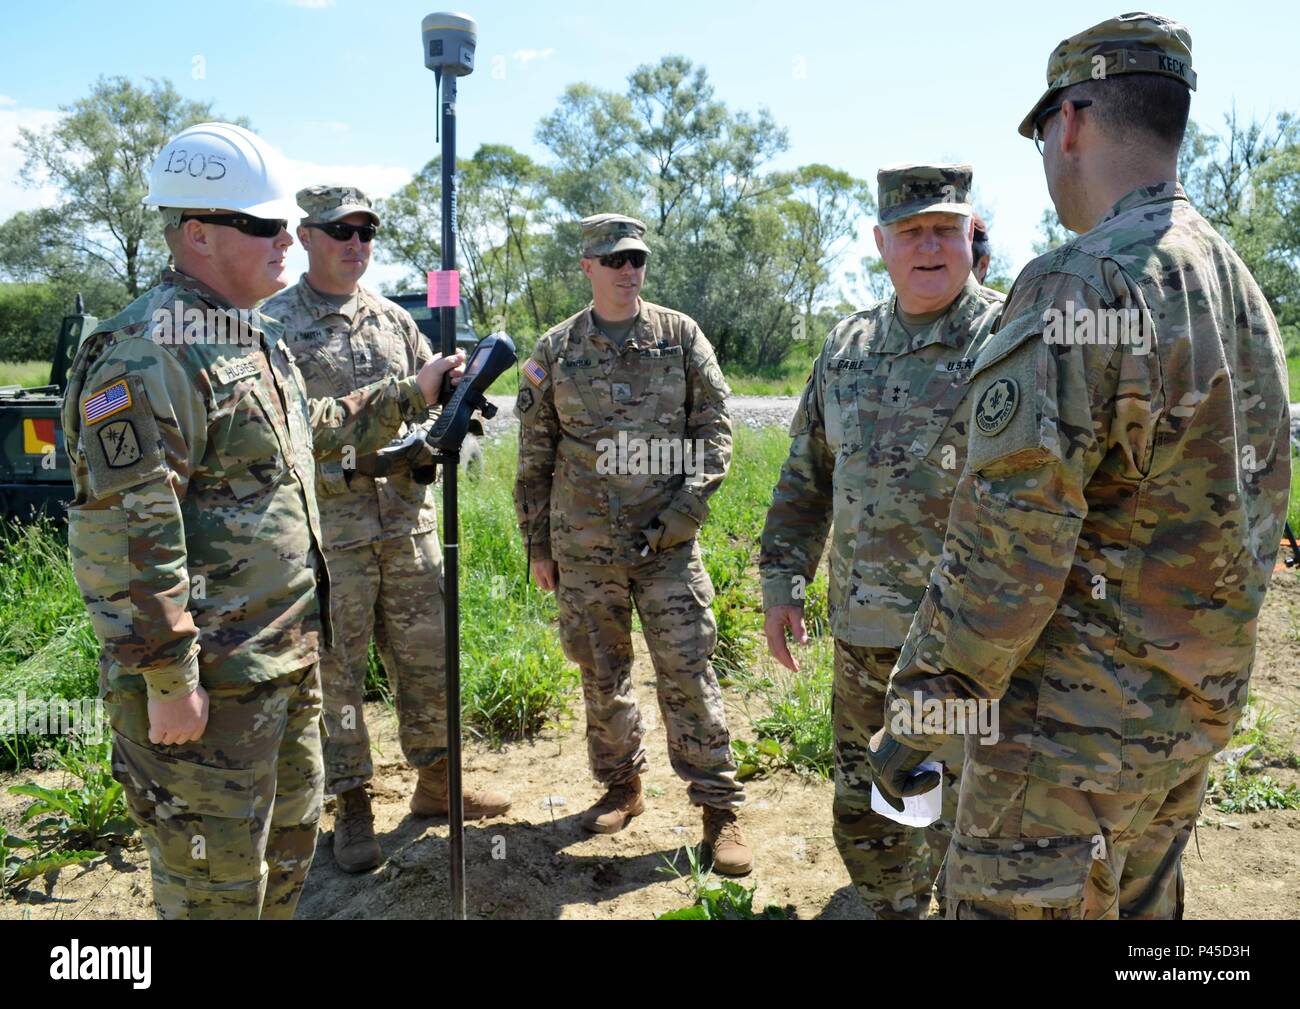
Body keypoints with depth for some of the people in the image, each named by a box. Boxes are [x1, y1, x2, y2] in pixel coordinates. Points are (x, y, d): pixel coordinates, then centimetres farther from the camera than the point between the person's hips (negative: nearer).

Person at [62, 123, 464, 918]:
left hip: (289, 655, 10)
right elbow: (129, 529, -24)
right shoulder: (150, 352, -19)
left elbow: (313, 431, 28)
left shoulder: (258, 338, 13)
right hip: (210, 678, -9)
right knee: (215, 879, 7)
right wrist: (167, 681, -22)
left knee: (290, 845, 24)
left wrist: (409, 395, 22)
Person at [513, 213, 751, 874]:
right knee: (602, 673, 12)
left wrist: (684, 508, -10)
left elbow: (715, 429, 2)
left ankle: (720, 807, 11)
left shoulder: (680, 336, 3)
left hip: (667, 541, -1)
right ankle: (621, 787, 32)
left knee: (687, 672, -1)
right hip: (583, 544, 2)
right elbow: (534, 458, 8)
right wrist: (537, 546, 8)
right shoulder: (554, 352, 4)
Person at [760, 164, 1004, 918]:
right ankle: (891, 910, 44)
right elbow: (807, 475, 14)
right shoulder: (848, 348, 9)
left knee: (960, 836, 7)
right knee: (864, 815, 21)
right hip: (862, 632, 6)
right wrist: (783, 581, 9)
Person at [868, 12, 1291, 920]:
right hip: (1200, 710, 9)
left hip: (1074, 721, -9)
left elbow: (1007, 544, -25)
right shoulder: (1246, 292, 9)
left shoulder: (1079, 287, -20)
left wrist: (917, 714, -15)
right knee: (1140, 904, 23)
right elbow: (1258, 512, 16)